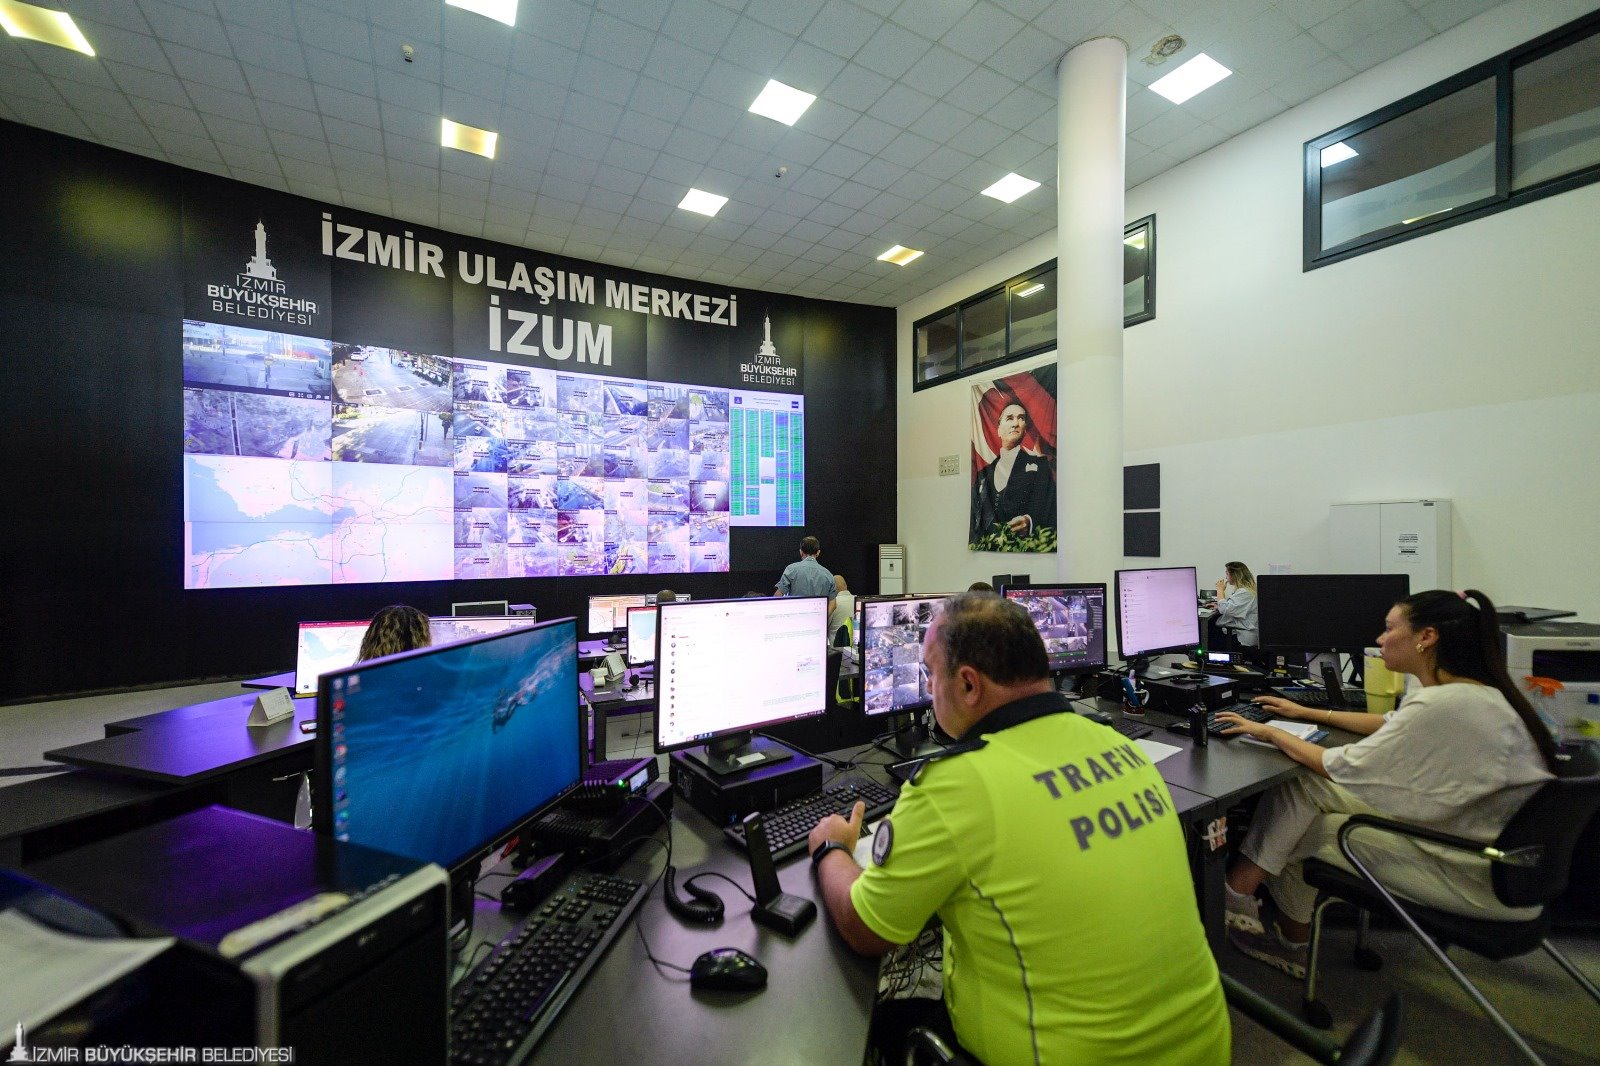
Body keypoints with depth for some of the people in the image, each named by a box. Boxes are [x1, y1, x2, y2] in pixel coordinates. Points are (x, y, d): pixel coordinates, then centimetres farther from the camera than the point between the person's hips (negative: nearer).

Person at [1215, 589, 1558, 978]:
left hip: (1483, 879, -8)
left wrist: (1270, 732, -9)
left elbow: (1341, 767, -22)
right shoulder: (1469, 692, 2)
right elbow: (1390, 725, 19)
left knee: (1305, 830, -2)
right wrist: (1307, 713, 20)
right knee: (1300, 786, 1)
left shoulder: (1441, 706, -29)